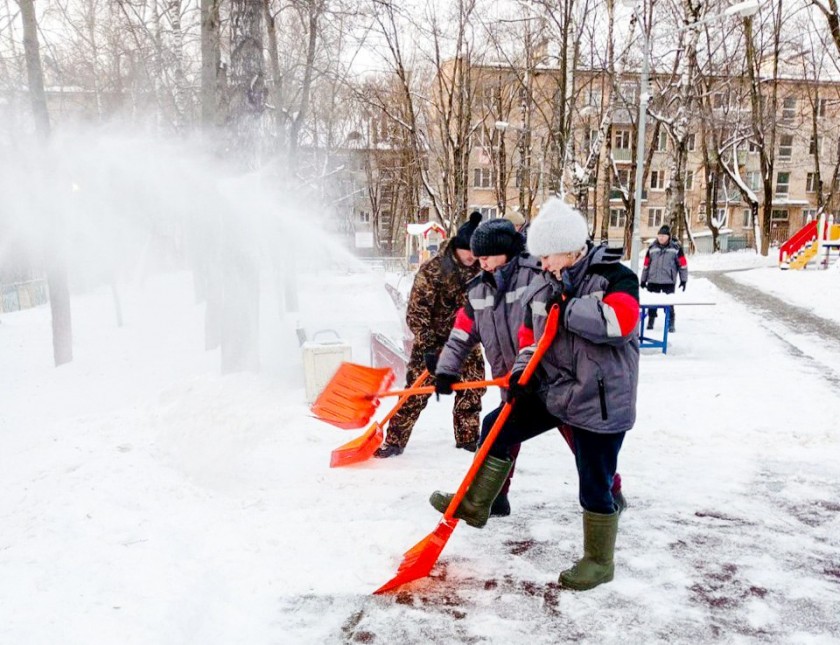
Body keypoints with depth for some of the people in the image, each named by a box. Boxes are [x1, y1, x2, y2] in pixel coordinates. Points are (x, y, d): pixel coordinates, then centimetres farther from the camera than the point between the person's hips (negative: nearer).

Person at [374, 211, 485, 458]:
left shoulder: (483, 269, -8)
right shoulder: (432, 269, -20)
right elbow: (416, 312, -18)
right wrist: (428, 346, -22)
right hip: (432, 338, -4)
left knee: (473, 387, 6)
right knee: (416, 390, -5)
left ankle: (467, 437, 23)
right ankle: (394, 441, 4)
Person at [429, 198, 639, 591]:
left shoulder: (615, 277, -13)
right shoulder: (544, 287, 6)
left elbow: (621, 322, -32)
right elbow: (531, 335, 14)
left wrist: (567, 308, -23)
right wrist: (523, 369, -4)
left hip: (600, 402, -7)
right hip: (553, 390, 7)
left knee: (595, 486, 3)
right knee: (499, 428, 7)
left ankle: (599, 562, 23)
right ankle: (474, 505, 24)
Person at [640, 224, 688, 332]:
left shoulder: (676, 248, 0)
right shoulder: (652, 248, 9)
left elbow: (683, 265, 2)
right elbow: (646, 265, 14)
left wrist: (683, 280, -1)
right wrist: (643, 280, 14)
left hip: (669, 281, -3)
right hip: (653, 281, 3)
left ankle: (671, 324, 7)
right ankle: (650, 322, 19)